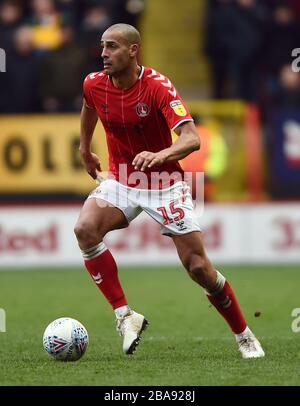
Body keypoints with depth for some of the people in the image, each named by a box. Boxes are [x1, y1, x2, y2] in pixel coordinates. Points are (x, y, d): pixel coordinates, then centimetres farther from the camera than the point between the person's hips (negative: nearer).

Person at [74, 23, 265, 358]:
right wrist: (85, 149, 28)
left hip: (164, 183, -4)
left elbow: (192, 139, -32)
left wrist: (160, 155, -50)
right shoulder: (94, 85, -7)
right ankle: (124, 315, -19)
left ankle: (245, 337, 14)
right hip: (120, 180, 4)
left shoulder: (158, 86, -22)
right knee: (85, 228, -27)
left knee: (198, 266, -7)